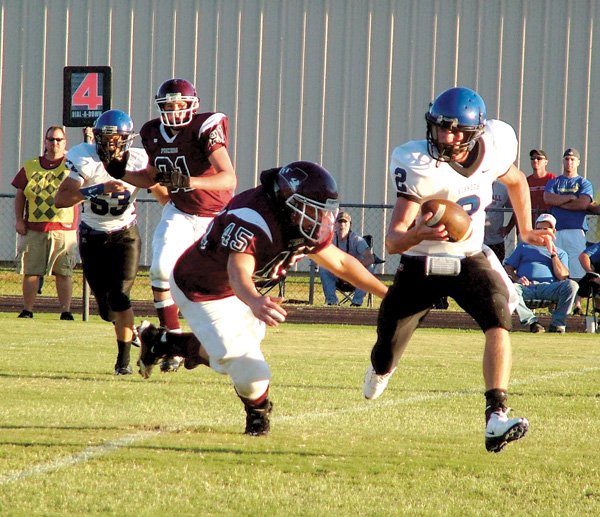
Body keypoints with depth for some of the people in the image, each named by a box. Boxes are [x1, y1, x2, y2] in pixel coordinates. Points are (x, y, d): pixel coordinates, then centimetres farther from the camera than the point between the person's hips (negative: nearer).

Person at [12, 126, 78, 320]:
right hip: (33, 228, 2)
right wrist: (19, 219, 4)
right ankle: (27, 310, 12)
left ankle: (65, 311, 5)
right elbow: (20, 194, 12)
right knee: (30, 271, 4)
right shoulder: (30, 167, 9)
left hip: (64, 229, -2)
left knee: (64, 272, 0)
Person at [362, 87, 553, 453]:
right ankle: (382, 368, 51)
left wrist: (526, 231, 10)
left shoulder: (493, 150, -13)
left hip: (470, 260, 2)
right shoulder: (419, 166, -26)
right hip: (421, 264, -2)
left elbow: (516, 181, 15)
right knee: (388, 354, 9)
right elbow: (393, 240, -32)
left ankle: (497, 417, -38)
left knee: (498, 317, -28)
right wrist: (418, 235, -52)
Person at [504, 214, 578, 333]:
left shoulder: (560, 253, 27)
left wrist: (553, 253, 3)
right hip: (526, 287, 0)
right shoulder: (524, 247, 30)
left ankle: (557, 323, -19)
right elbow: (508, 267, 18)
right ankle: (532, 321, -29)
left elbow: (563, 276, 8)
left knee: (572, 285, -31)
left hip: (548, 286, 0)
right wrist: (516, 279, -4)